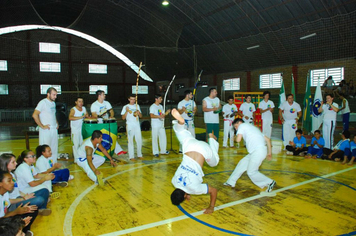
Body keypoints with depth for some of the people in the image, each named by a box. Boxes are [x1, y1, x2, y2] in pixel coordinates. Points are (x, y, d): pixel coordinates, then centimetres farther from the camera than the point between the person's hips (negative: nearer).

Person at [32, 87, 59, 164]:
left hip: (54, 129, 8)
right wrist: (42, 126, -18)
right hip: (46, 130, -8)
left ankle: (54, 163, 23)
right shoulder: (43, 102, -12)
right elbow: (34, 115, -20)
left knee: (54, 148, 13)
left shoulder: (53, 103, 13)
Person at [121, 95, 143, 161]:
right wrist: (127, 111, -17)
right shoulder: (125, 107, 0)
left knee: (139, 140, 5)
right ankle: (131, 156, 4)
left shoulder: (137, 106, 13)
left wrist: (138, 112, -7)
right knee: (130, 141, -1)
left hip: (137, 125, 4)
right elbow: (123, 118, -3)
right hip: (130, 125, -4)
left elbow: (141, 116, 14)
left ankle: (139, 155, 18)